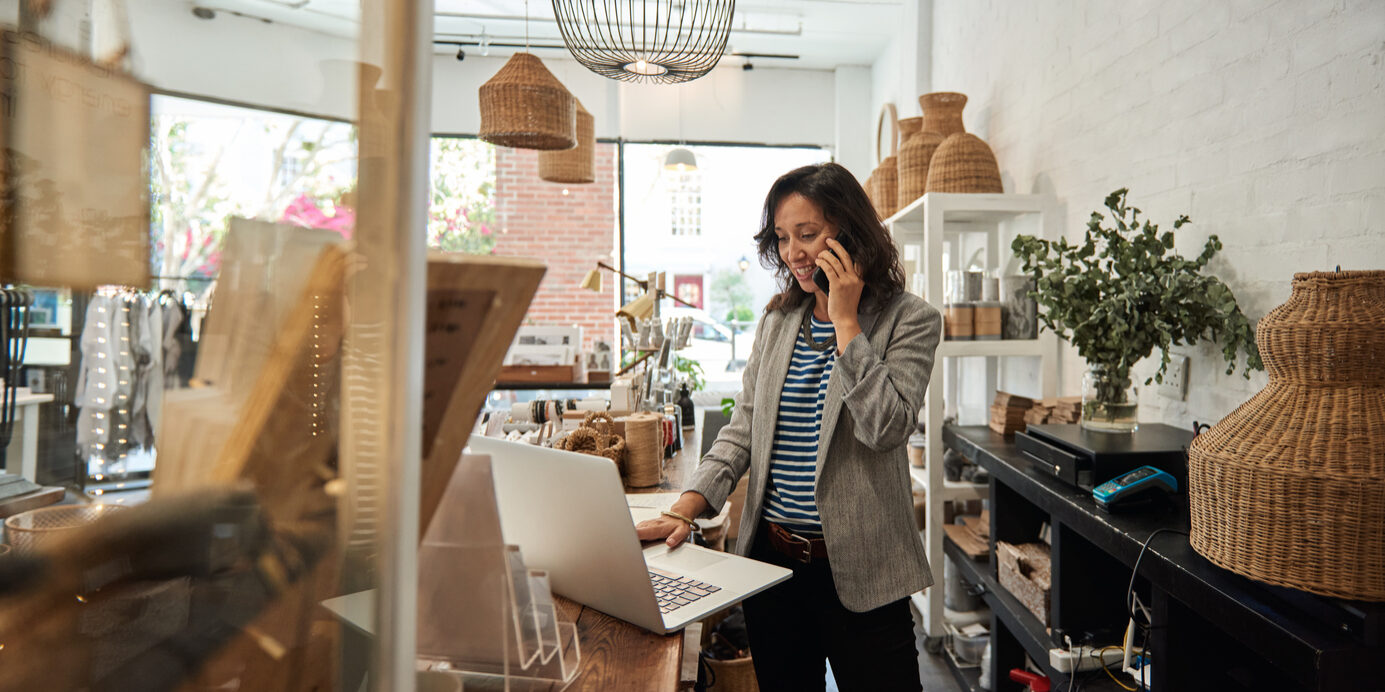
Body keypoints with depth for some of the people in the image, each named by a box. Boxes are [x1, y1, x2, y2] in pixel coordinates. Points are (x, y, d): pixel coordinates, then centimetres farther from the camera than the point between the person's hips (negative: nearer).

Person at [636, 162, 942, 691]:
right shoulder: (777, 320, 8)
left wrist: (845, 319, -17)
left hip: (857, 567, -4)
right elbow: (742, 429, 5)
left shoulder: (910, 319, -6)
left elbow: (886, 426, -20)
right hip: (771, 556, 5)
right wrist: (686, 508, -8)